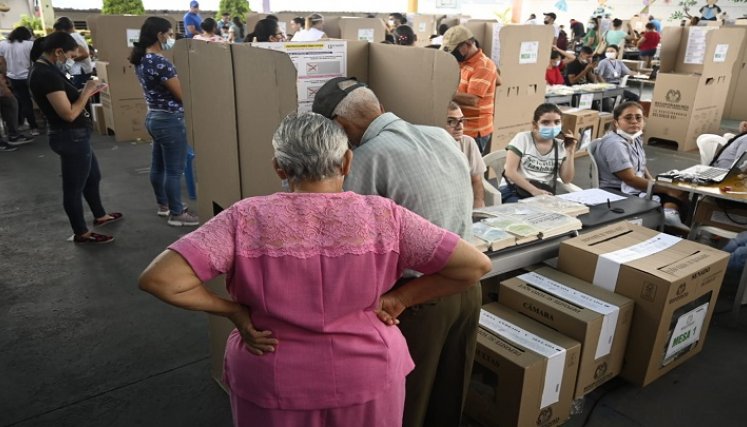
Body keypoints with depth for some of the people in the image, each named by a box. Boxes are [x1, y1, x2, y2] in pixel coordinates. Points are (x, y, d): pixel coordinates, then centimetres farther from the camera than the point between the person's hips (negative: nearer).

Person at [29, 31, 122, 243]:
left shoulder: (41, 69, 9)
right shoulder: (48, 75, -24)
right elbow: (69, 114, -25)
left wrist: (84, 92, 6)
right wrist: (86, 93, -13)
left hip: (74, 135, 11)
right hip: (72, 137, -11)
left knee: (93, 177, 25)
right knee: (74, 186, 3)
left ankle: (100, 216, 43)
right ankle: (81, 233, 17)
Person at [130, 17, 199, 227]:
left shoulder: (141, 59, 7)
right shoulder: (160, 62, -22)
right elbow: (181, 94, -18)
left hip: (153, 117, 10)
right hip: (169, 120, -10)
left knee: (158, 165, 19)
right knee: (174, 170, 0)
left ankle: (163, 205, 33)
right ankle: (176, 214, 10)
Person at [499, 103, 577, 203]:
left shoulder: (561, 146, 10)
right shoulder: (522, 138, -1)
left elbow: (567, 180, 5)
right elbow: (510, 172, -10)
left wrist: (570, 153, -6)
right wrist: (534, 190, -19)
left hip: (544, 194, 5)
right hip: (514, 191, -5)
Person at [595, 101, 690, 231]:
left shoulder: (636, 139, 8)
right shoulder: (614, 144, -20)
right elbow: (630, 179, -23)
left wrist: (654, 184, 3)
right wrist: (667, 189, -18)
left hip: (636, 189, 10)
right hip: (618, 194, -10)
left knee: (679, 190, -3)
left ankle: (669, 214, -21)